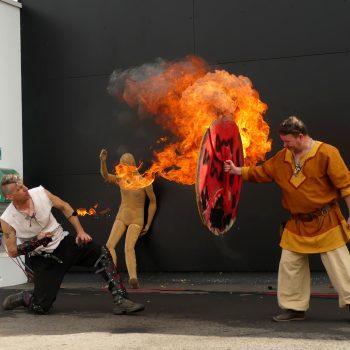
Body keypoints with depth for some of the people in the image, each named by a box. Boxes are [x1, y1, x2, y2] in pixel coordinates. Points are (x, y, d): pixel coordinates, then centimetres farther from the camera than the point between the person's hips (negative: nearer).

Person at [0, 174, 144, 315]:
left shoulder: (40, 193, -11)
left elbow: (65, 207, 4)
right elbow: (12, 252, -11)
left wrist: (80, 231, -1)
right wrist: (36, 241, -25)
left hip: (63, 242, 3)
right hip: (41, 259, -3)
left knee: (102, 253, -18)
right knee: (40, 307, -12)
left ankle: (121, 300, -15)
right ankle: (20, 298, 23)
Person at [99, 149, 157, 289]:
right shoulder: (121, 178, -2)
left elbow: (153, 202, -4)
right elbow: (105, 176, -21)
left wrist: (148, 224, -2)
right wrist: (103, 160, -40)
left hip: (136, 220, -5)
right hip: (121, 217, 5)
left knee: (129, 247, -25)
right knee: (110, 245, -12)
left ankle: (133, 279, -37)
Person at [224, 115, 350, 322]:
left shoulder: (326, 153, -14)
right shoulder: (283, 158, 5)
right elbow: (261, 172, 16)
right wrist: (237, 171, 7)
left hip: (326, 222, -6)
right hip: (298, 224, 6)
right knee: (290, 265, 9)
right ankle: (295, 308, 20)